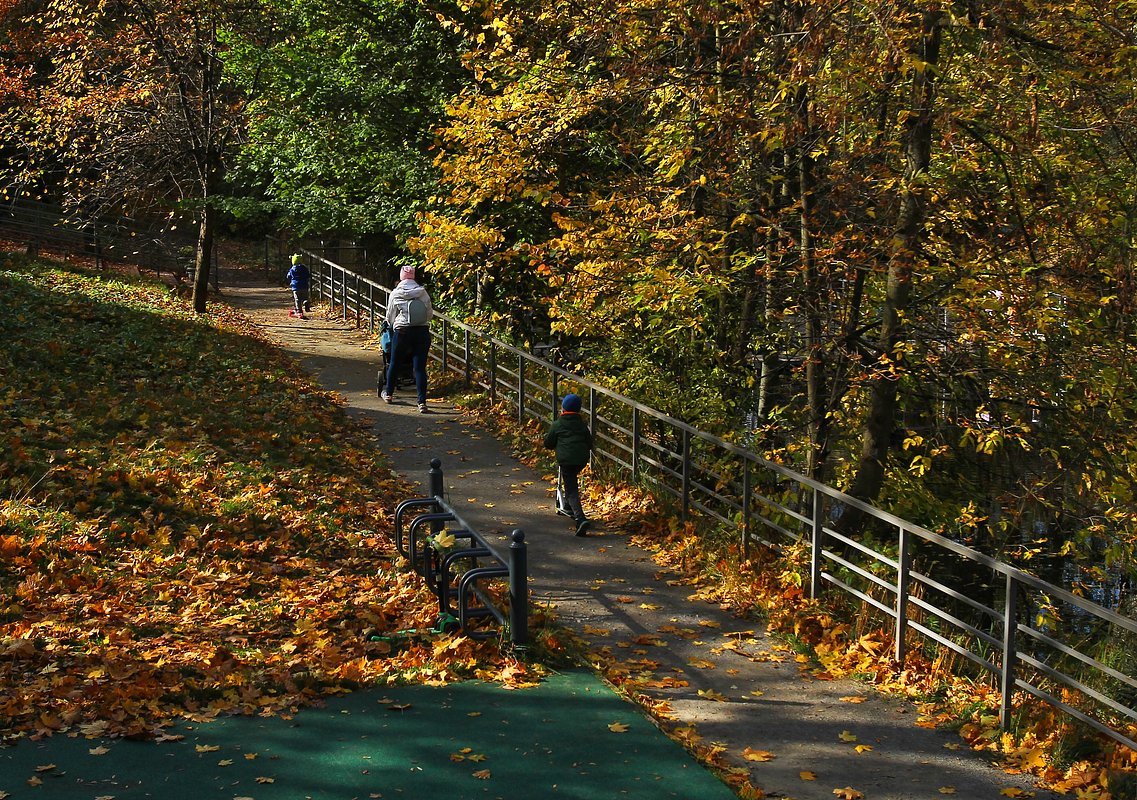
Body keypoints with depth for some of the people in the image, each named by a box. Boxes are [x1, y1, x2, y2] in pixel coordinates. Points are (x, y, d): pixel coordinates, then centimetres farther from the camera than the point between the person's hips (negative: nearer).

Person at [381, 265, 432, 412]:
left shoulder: (395, 294, 0)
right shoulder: (423, 292, 2)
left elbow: (390, 316, 8)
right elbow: (430, 313, 7)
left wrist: (392, 325, 30)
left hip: (402, 332, -1)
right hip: (422, 331, 1)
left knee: (394, 363, 19)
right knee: (420, 367, 0)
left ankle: (389, 393, 36)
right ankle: (422, 402, -7)